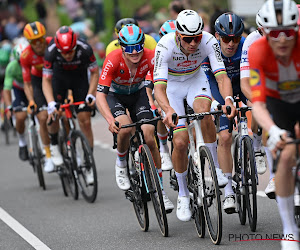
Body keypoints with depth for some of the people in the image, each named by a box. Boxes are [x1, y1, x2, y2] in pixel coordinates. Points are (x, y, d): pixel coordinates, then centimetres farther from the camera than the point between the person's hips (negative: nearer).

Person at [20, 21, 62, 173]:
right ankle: (49, 156, 0)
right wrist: (31, 101, -29)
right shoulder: (26, 56, -24)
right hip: (38, 81, 0)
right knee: (43, 118, -13)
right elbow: (27, 84, -14)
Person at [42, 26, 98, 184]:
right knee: (54, 114, -13)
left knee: (85, 120, -9)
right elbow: (46, 80, -24)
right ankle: (54, 144, 17)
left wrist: (91, 94, -29)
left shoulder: (85, 49, -33)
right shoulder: (51, 52, -32)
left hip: (79, 77, -1)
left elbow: (95, 73, -17)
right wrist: (51, 103, -38)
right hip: (59, 76, 1)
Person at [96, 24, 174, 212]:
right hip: (115, 95, -2)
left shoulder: (150, 57, -29)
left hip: (138, 94, 2)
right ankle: (121, 164, 1)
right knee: (125, 128, -31)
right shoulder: (113, 60, -34)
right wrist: (110, 120, -52)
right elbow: (100, 95, -37)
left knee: (149, 139, -12)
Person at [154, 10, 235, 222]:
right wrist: (168, 110, -59)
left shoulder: (209, 42, -28)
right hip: (172, 84, -1)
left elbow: (222, 76, -35)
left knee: (204, 110, -34)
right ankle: (183, 195, 10)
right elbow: (159, 87, -39)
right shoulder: (165, 46, -33)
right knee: (180, 142, -11)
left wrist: (228, 99, -55)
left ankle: (215, 167, -17)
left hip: (196, 79, 1)